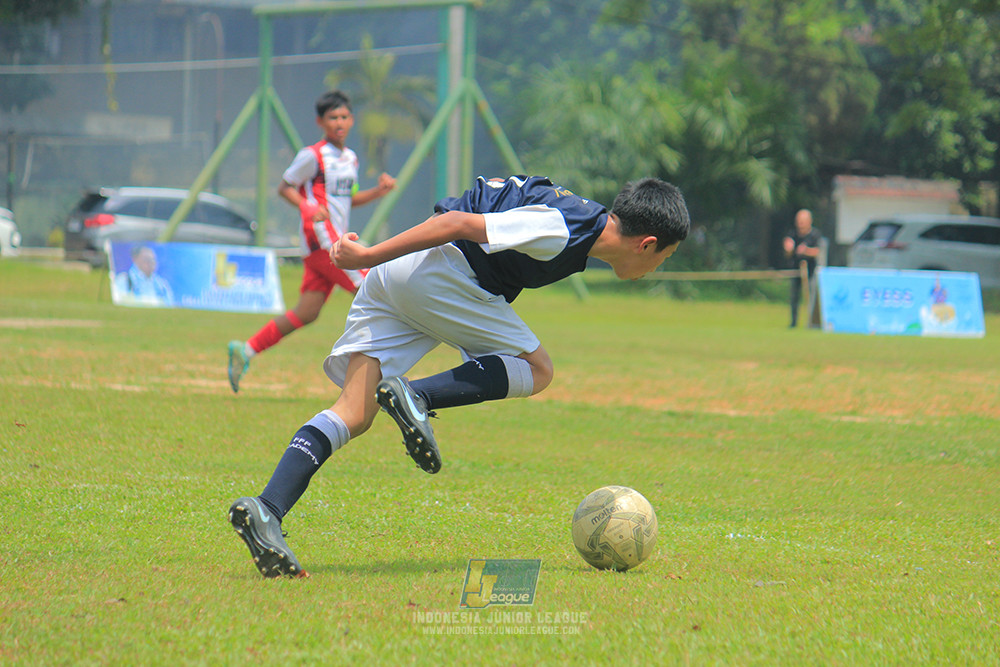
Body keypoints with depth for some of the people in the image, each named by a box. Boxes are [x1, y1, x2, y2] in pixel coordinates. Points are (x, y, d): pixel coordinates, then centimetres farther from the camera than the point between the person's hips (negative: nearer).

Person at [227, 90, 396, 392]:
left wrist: (378, 191, 11)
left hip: (336, 241, 9)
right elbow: (284, 188, -3)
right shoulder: (313, 156, -7)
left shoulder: (350, 158, 18)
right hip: (321, 240, -9)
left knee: (306, 313, 2)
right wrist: (308, 208, -19)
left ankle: (246, 350, 6)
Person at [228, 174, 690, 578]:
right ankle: (416, 398, -16)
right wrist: (369, 256, -15)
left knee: (355, 414, -2)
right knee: (535, 369, 0)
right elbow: (460, 223, -18)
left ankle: (266, 510, -18)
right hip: (435, 273, -9)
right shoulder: (557, 231, -14)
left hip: (391, 276, 9)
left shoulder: (581, 220, 17)